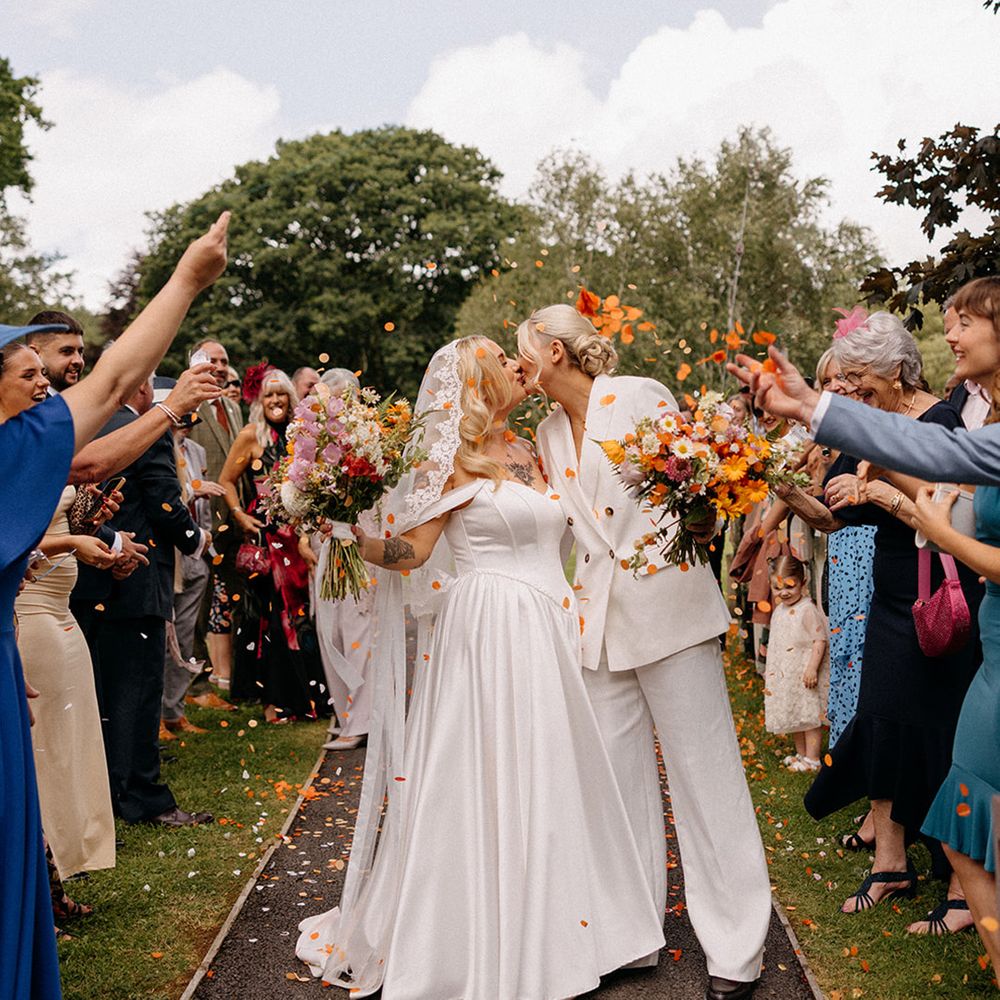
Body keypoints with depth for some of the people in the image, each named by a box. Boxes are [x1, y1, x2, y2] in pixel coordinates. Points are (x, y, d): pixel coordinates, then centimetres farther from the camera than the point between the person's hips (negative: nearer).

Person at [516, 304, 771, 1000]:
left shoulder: (641, 397, -5)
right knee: (621, 772, 9)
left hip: (669, 606, -6)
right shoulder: (549, 432, 14)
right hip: (599, 620, 6)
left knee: (705, 771, -2)